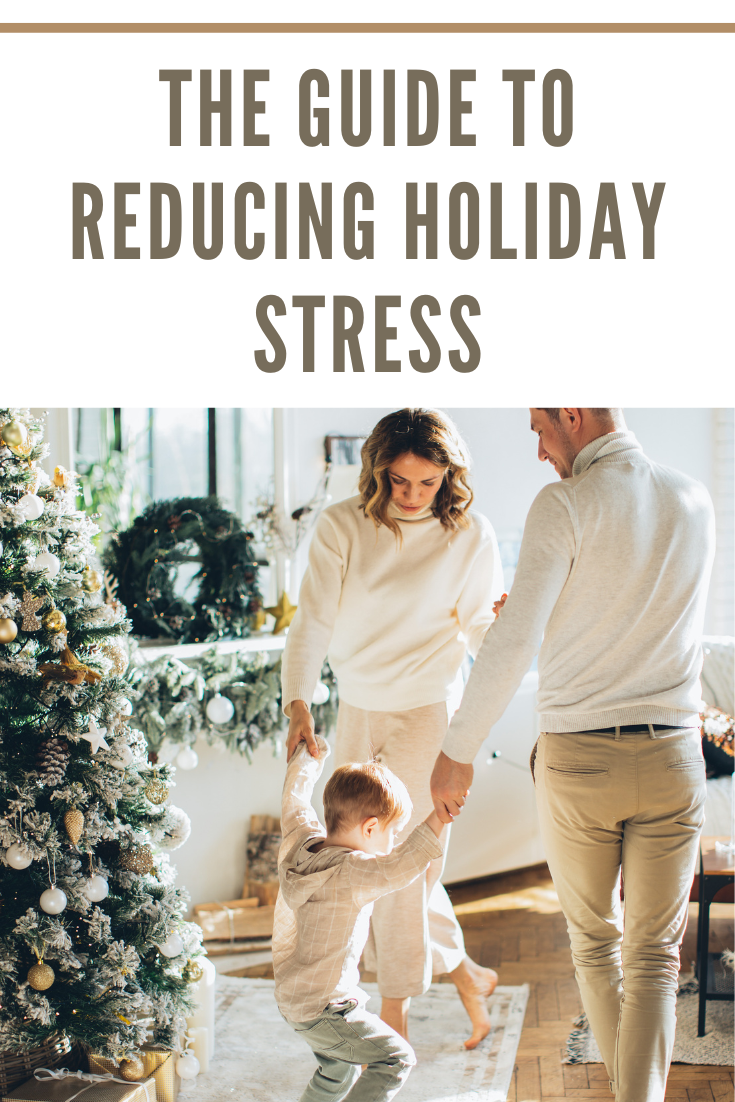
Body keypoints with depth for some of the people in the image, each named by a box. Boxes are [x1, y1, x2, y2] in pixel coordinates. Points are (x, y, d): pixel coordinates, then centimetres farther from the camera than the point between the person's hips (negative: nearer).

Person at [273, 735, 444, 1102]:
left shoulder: (300, 841, -4)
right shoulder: (350, 874, -28)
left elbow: (295, 796, 15)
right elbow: (399, 867, -43)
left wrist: (308, 757, 31)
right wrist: (440, 815, -46)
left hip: (292, 994, 9)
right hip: (321, 1008, -9)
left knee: (339, 1070, 26)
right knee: (395, 1058, -5)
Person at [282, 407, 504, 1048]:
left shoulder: (470, 536, -9)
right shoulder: (342, 527, -7)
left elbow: (483, 638, -4)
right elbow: (313, 619, -12)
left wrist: (504, 623, -27)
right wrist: (298, 705, -25)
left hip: (427, 713, -4)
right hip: (357, 711, 4)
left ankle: (395, 1015, 14)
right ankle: (467, 976, 30)